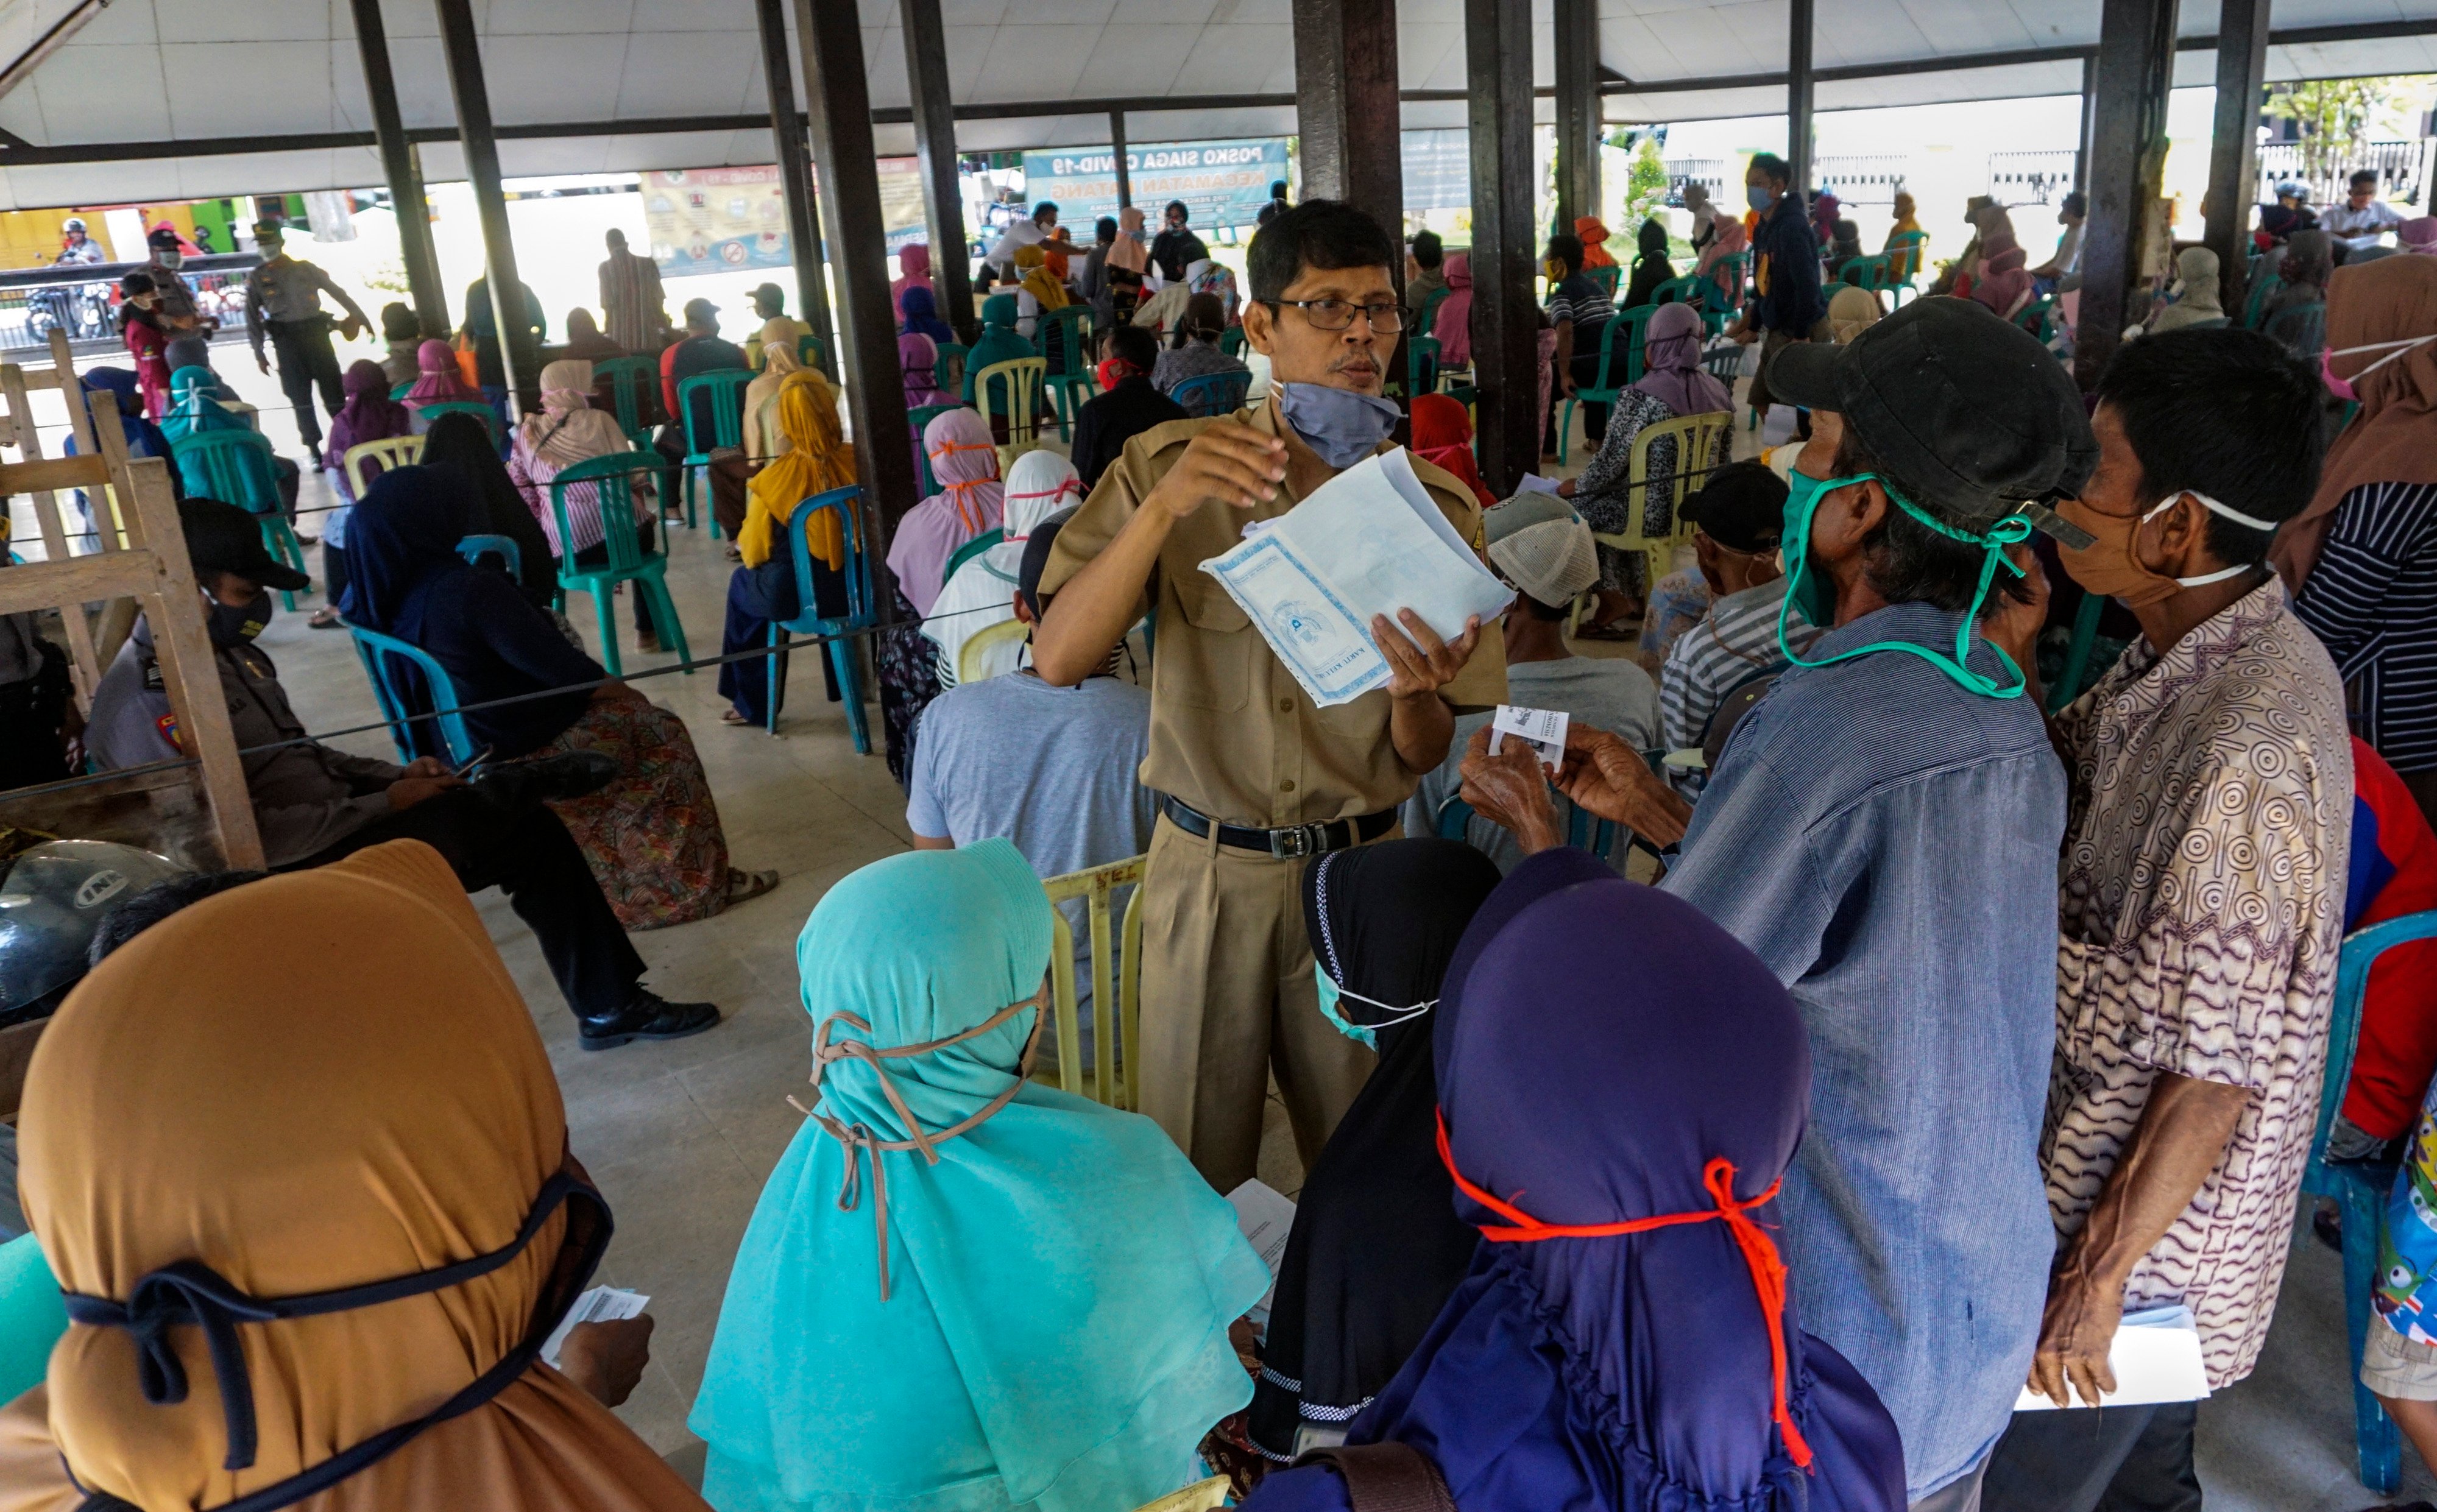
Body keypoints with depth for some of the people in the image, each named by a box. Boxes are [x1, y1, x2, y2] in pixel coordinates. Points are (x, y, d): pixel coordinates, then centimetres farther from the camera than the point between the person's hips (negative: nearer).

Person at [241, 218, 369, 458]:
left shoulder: (305, 268, 8)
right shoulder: (256, 277, 5)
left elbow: (337, 292, 14)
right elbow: (253, 317, 4)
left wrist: (361, 317, 10)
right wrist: (259, 353, -2)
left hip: (316, 332, 1)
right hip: (287, 340, -1)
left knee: (334, 392, 0)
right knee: (301, 398, 0)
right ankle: (315, 450, 3)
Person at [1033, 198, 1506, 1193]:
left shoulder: (1435, 505, -3)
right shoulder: (1170, 467, -6)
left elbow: (1425, 757, -2)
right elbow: (1059, 659, -17)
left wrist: (1415, 692, -26)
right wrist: (1162, 506, -28)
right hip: (1206, 872, -1)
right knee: (1197, 1172, 15)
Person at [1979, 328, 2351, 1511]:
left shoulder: (2246, 755, -31)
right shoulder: (2208, 655, -3)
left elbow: (2217, 1070, -27)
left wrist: (2097, 1281, -18)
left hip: (2147, 1220, -8)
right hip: (2116, 1159, 8)